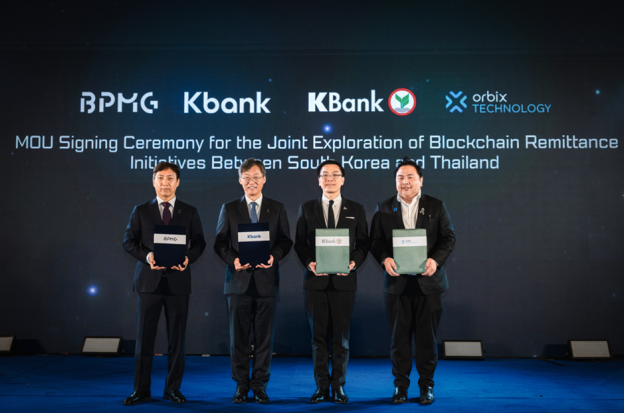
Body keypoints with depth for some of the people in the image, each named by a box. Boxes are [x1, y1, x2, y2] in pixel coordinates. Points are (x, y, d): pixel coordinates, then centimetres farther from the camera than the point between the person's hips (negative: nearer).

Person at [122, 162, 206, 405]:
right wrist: (146, 255, -13)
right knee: (144, 338, 3)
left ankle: (173, 389, 18)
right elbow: (128, 241, 5)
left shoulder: (189, 212, 8)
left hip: (178, 281, 1)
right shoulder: (141, 211, 7)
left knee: (176, 339, 6)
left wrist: (188, 258, -13)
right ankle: (141, 390, 13)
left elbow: (199, 242, 7)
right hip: (149, 280, 0)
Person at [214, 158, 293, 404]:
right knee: (238, 337, 5)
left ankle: (260, 386, 15)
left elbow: (285, 241, 5)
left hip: (266, 280, 0)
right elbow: (220, 243, 5)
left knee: (264, 336, 4)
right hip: (239, 281, 0)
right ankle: (241, 385, 16)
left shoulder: (277, 209, 9)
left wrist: (273, 257, -14)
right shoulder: (229, 209, 8)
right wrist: (233, 260, -13)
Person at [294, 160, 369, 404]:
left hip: (344, 280, 0)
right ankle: (321, 386, 14)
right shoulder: (307, 209, 10)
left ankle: (339, 386, 15)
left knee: (341, 336, 4)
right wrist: (309, 262, -11)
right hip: (316, 280, 0)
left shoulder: (356, 210, 9)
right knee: (319, 336, 5)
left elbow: (363, 243, 6)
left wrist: (354, 262, -12)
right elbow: (299, 243, 6)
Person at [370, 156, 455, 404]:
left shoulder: (436, 206, 6)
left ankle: (426, 386, 18)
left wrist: (435, 260, -14)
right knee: (399, 336, 6)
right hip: (397, 282, 1)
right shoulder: (384, 208, 8)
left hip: (428, 281, 0)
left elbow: (448, 238, 3)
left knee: (427, 336, 5)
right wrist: (385, 259, -14)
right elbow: (375, 241, 6)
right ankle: (400, 385, 17)